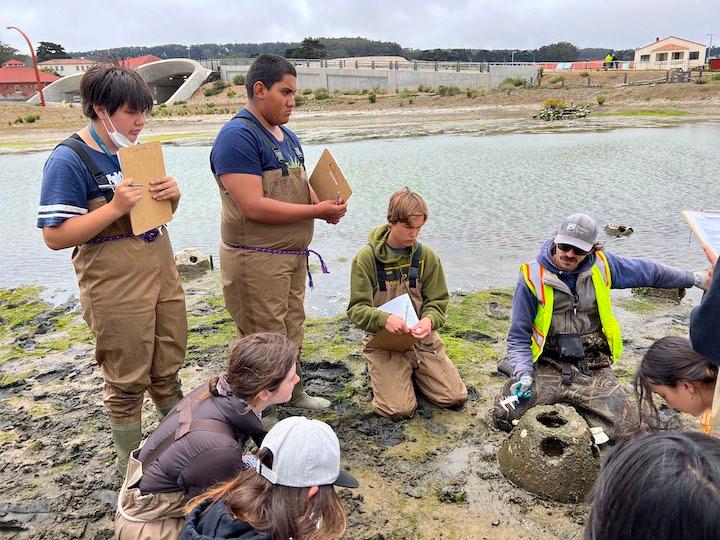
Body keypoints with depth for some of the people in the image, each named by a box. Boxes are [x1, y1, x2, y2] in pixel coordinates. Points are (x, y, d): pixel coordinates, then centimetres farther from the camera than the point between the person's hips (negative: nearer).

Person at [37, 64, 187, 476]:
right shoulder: (69, 160, -13)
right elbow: (55, 236, -17)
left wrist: (172, 194, -7)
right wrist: (116, 207, -27)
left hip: (163, 272, 7)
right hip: (116, 288, -6)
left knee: (167, 369, 19)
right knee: (127, 381, 9)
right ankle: (132, 464, 29)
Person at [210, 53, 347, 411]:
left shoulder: (287, 136, 14)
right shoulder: (238, 136, -16)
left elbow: (300, 185, 21)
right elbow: (254, 206, -24)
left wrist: (325, 203, -3)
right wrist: (317, 211, -20)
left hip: (293, 255, 9)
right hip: (256, 259, -9)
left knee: (291, 331, 20)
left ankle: (292, 393, 38)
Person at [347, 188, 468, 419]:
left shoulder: (427, 257, 0)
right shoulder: (366, 258, -9)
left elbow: (437, 302, 4)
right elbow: (357, 309, -11)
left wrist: (429, 320, -20)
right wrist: (384, 318, -32)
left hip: (422, 338, 4)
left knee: (456, 398, -5)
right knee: (400, 410, -17)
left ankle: (413, 372, 21)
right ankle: (379, 370, 14)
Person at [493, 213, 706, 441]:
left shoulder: (602, 266, 4)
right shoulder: (533, 278, -6)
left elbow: (649, 272, 22)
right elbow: (518, 337, -2)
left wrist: (694, 278, 33)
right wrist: (523, 375, -17)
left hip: (592, 369, 3)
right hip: (547, 368, -2)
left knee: (627, 427, -18)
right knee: (504, 414, -23)